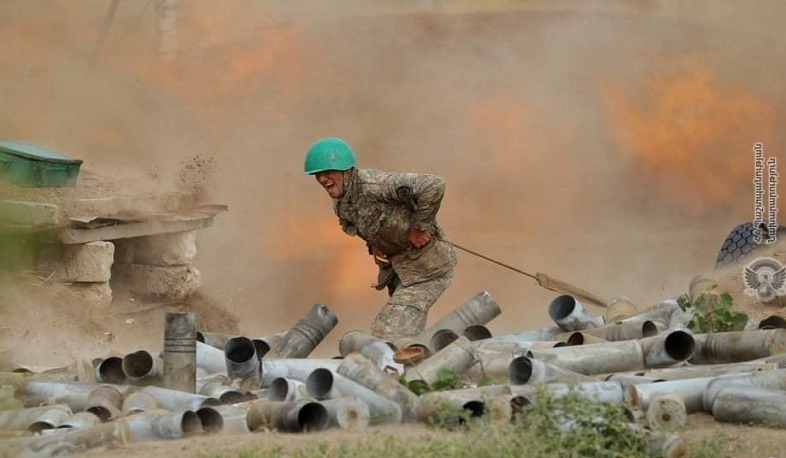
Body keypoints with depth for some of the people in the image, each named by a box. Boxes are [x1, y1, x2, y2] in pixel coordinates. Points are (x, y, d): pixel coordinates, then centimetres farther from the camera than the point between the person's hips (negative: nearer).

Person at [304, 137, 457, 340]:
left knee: (388, 333, -15)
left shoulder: (373, 184, -28)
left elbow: (433, 186, -36)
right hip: (399, 264, 9)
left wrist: (420, 226, -26)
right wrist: (373, 245, 4)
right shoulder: (340, 205, 0)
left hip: (427, 266, -9)